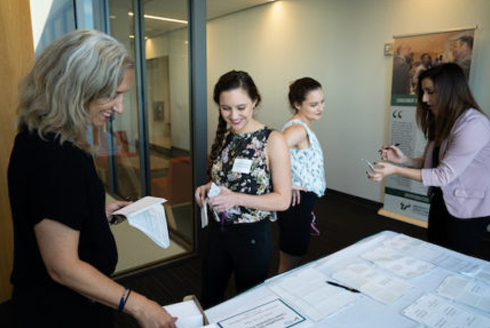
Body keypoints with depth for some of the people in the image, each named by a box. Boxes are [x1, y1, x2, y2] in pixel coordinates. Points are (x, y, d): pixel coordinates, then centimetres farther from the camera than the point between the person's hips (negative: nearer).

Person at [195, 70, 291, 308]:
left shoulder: (273, 141, -16)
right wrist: (208, 189, -7)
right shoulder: (223, 136, 2)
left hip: (252, 236, -5)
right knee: (208, 302, 22)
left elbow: (283, 199, -16)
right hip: (218, 230, 5)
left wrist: (236, 198, -27)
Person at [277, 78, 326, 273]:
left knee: (295, 258, 25)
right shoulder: (298, 129, -21)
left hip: (303, 201, 10)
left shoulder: (303, 126, 9)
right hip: (297, 201, -10)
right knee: (290, 266, 7)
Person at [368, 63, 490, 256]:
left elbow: (444, 175, -25)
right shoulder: (441, 120, 3)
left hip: (467, 211, -8)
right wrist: (403, 159, -13)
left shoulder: (473, 125, -24)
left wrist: (396, 170, -26)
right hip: (441, 200, 8)